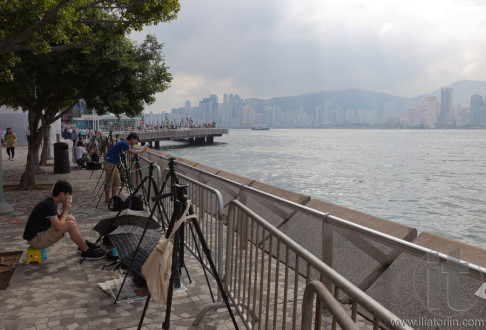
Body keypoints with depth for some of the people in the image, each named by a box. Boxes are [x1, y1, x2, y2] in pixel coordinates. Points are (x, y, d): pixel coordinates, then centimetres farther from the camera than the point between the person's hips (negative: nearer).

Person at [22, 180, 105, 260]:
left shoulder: (51, 202, 5)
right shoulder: (48, 205, -25)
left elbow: (59, 219, 17)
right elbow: (58, 227, -28)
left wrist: (65, 210, -2)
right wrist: (66, 210, -14)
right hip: (35, 240, -10)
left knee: (70, 218, 9)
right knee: (70, 224, -21)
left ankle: (84, 244, 18)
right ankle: (87, 252, -8)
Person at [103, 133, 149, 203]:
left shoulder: (125, 143, 12)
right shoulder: (123, 143, -18)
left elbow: (132, 152, 14)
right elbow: (133, 152, -23)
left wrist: (131, 145, 3)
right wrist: (142, 150, -12)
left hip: (112, 163, 10)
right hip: (109, 162, -10)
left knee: (116, 180, 13)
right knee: (109, 181, -3)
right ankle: (107, 199, 5)